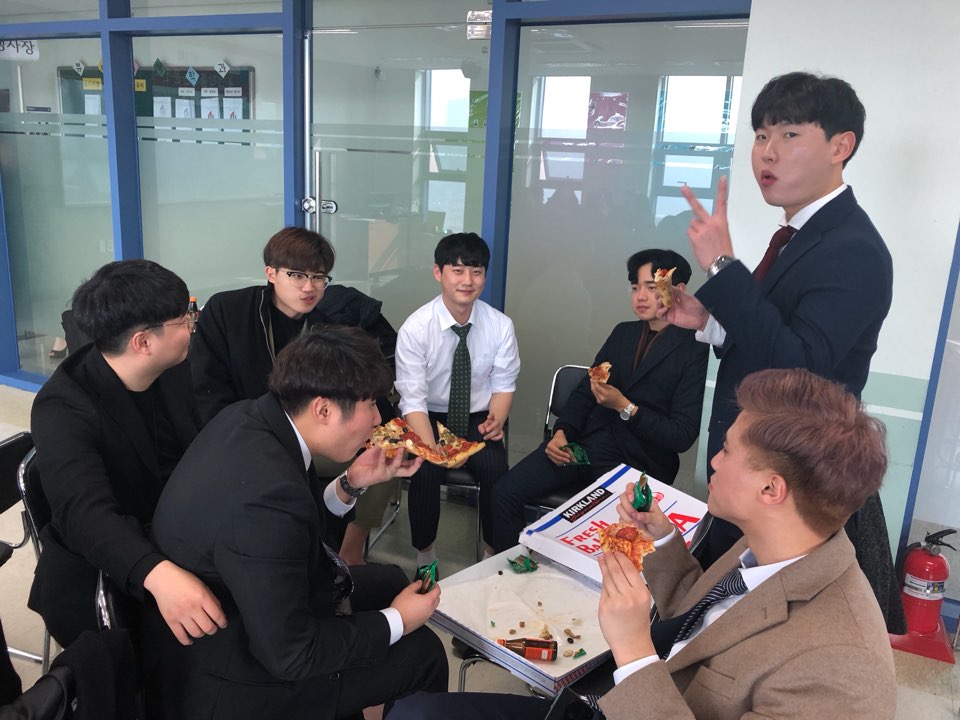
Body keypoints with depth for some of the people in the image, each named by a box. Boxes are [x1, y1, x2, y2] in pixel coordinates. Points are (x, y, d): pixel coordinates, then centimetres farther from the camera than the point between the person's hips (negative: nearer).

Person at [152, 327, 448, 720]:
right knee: (422, 653, 0)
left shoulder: (248, 417, -11)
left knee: (391, 581, 19)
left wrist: (351, 483, -9)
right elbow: (289, 656, -28)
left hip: (242, 602, 9)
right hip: (239, 676, -8)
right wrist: (396, 622, -15)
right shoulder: (266, 496, -37)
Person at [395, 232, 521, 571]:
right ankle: (425, 553, -3)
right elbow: (413, 400, -16)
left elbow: (503, 385, 2)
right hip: (430, 418, -1)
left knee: (495, 468, -26)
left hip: (479, 419, 2)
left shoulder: (500, 326, -6)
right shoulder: (415, 328, -14)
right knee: (424, 470, -28)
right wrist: (433, 450, -31)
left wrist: (497, 419, -20)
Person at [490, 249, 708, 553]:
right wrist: (561, 432, -1)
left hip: (638, 463, -5)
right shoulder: (623, 333, 16)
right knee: (505, 491, -12)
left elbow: (682, 436, -7)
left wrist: (624, 407, -15)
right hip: (584, 444, 5)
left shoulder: (695, 351, -4)